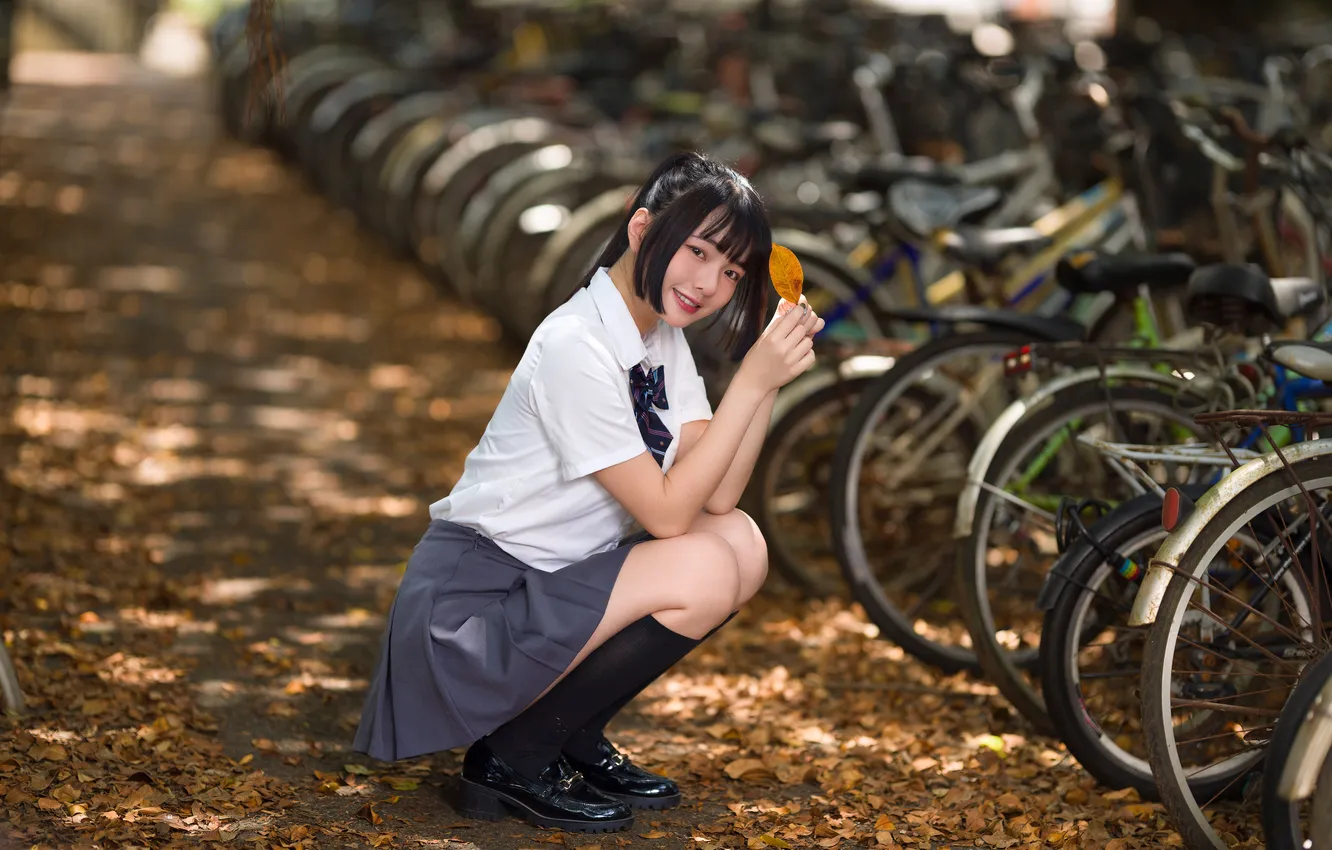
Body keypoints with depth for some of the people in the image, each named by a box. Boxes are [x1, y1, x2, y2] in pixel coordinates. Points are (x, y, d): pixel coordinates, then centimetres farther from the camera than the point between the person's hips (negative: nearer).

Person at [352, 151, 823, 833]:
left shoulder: (661, 335, 6)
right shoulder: (577, 348, -23)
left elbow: (715, 496, -2)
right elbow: (666, 512, -21)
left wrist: (771, 375, -12)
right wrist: (752, 380, -23)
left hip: (551, 584, 9)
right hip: (469, 608, -9)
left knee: (743, 544, -3)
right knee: (705, 571, -22)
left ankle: (574, 741, 8)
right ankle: (511, 758, -7)